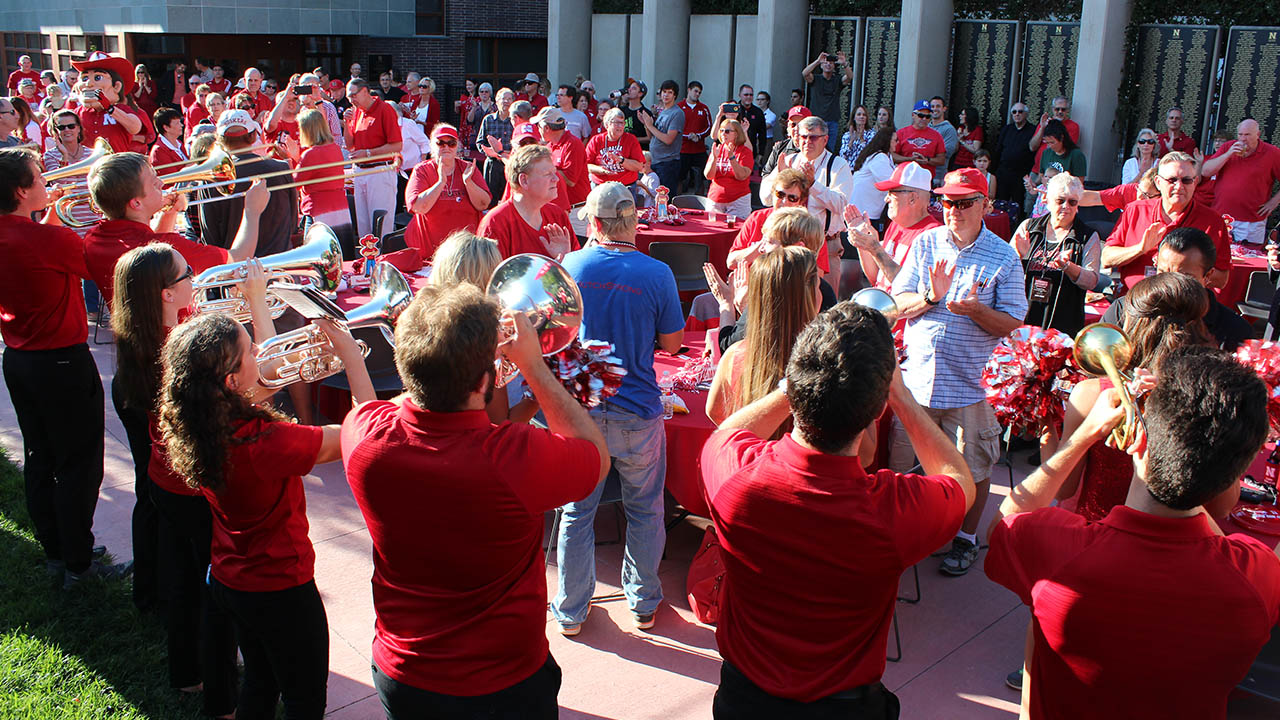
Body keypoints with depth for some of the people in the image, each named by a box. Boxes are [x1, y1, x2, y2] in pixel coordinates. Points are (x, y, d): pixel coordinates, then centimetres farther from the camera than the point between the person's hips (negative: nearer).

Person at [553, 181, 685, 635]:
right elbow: (672, 343, -1)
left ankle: (570, 611, 27)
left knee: (577, 512, 15)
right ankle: (643, 604, 31)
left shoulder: (571, 266, -6)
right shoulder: (656, 274, -10)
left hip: (580, 408, 1)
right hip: (638, 414, -1)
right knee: (644, 511, 17)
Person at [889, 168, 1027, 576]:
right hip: (915, 377, 2)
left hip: (969, 383, -2)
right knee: (895, 463, 9)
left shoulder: (1004, 257, -2)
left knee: (972, 467, 8)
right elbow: (898, 305, 1)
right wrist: (930, 297, -18)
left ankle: (967, 538, 30)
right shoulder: (925, 244, 5)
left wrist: (976, 309, -22)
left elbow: (1011, 323, -4)